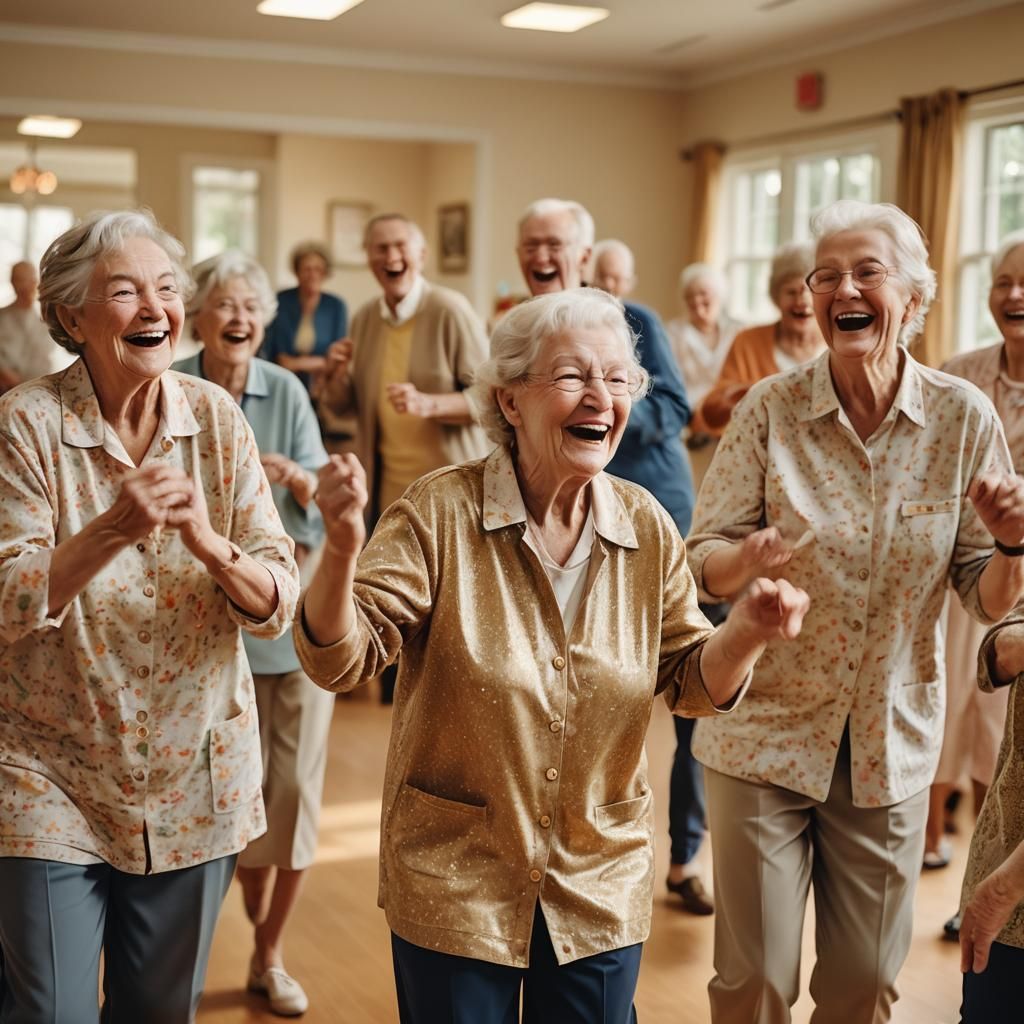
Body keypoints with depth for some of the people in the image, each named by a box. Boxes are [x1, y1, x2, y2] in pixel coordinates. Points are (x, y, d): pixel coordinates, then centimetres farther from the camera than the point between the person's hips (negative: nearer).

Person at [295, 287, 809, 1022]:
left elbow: (692, 682, 3)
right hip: (454, 887, -3)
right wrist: (342, 552, -37)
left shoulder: (646, 527, -4)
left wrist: (747, 633, -19)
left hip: (603, 893, 3)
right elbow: (338, 659, -18)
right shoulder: (441, 512, -15)